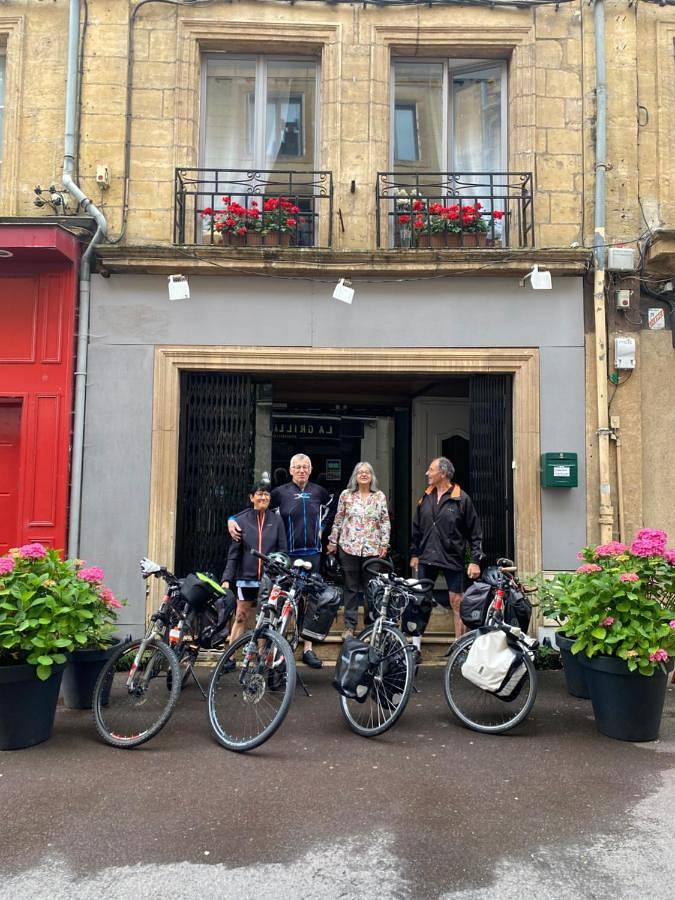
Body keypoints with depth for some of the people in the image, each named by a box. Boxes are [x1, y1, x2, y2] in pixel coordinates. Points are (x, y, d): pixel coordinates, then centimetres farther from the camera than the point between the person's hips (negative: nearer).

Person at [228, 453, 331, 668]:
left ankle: (308, 649, 14)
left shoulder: (319, 492, 6)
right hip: (287, 554, -3)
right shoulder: (280, 493, -3)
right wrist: (232, 520, -15)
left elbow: (329, 507, 29)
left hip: (312, 554, 3)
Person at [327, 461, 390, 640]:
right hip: (349, 547, 0)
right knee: (351, 587, 6)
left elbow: (385, 522, 6)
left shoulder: (380, 496, 4)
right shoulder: (346, 495, 4)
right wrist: (333, 541, 8)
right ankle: (349, 625, 13)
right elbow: (338, 520, 8)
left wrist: (384, 544, 0)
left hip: (372, 548, 0)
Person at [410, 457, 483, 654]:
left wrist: (475, 560, -8)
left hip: (452, 559, -4)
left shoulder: (461, 499, -6)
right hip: (427, 558, 4)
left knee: (457, 603, 3)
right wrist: (414, 554, 15)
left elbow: (475, 533, -4)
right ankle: (416, 644, 13)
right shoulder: (426, 497, 8)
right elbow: (417, 528, 16)